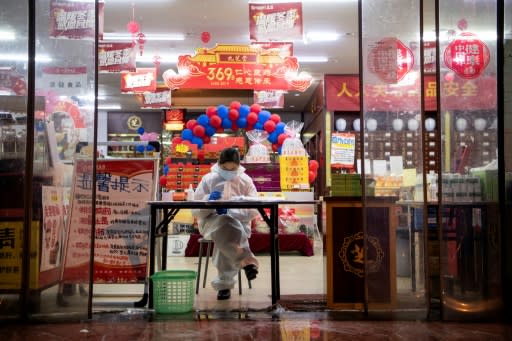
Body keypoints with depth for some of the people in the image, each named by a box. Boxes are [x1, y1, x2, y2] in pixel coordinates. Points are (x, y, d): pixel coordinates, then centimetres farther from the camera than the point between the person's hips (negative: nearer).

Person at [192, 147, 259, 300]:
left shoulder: (245, 180, 5)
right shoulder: (208, 179, 4)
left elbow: (253, 210, -4)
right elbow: (196, 211, 1)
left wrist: (230, 211, -19)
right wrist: (208, 200, -20)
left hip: (239, 223, 0)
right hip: (211, 222, 0)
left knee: (225, 235, -36)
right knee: (224, 226, -38)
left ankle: (224, 284, -29)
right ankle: (246, 260, -40)